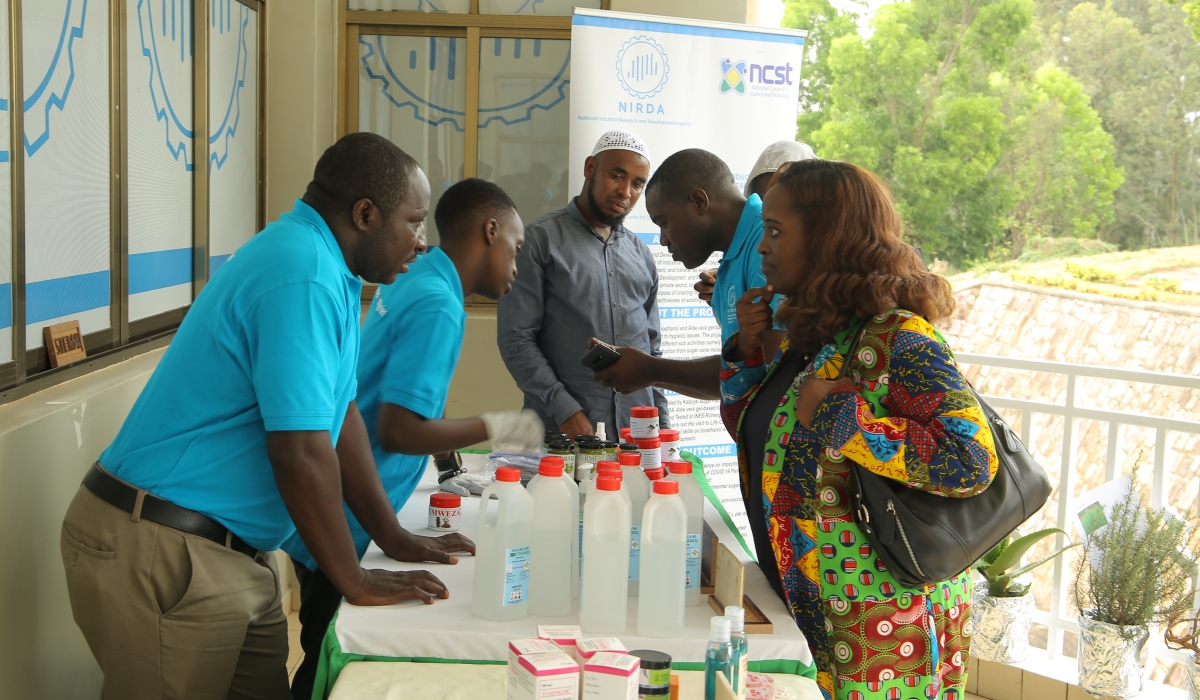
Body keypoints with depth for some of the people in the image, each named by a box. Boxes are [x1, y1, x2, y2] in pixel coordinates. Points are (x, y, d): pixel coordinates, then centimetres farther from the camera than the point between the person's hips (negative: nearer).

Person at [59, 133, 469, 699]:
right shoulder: (304, 279, -23)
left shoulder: (327, 269, 10)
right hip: (164, 554, -10)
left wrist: (394, 539, 15)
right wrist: (356, 583, -14)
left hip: (233, 547, 10)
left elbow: (340, 415, 14)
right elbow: (301, 450, -25)